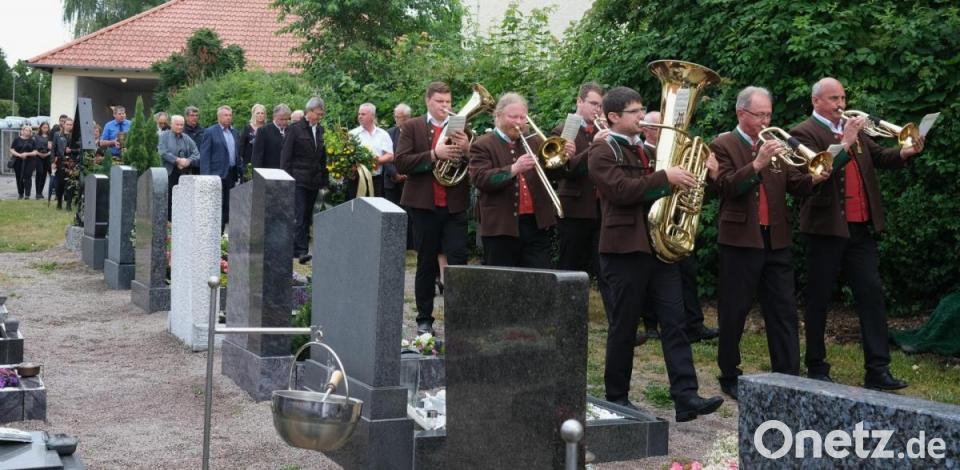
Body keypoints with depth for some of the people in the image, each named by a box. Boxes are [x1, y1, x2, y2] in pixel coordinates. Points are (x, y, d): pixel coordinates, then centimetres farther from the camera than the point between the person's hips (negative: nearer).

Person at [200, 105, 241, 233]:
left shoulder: (235, 133, 15)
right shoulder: (210, 132, -3)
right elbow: (204, 155, -7)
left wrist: (239, 172, 10)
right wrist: (206, 175, -14)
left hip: (232, 173, 6)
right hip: (217, 173, -6)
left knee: (228, 205, 6)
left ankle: (222, 231, 12)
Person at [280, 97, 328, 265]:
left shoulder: (320, 130, 11)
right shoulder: (295, 129, -4)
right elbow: (285, 156, -4)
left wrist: (324, 180, 10)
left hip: (314, 181, 5)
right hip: (298, 180, -5)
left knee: (307, 217, 8)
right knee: (299, 216, -11)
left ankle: (299, 249, 15)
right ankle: (301, 251, -14)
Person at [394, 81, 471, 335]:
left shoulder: (462, 128, 9)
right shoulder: (412, 127, 4)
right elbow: (401, 163, -8)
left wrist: (467, 149, -17)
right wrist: (434, 155, -19)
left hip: (455, 206, 1)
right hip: (424, 205, -1)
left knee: (459, 261, -7)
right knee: (426, 264, 8)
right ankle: (424, 319, 17)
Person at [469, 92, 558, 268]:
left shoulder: (535, 142, 15)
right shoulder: (483, 145, 0)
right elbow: (480, 179, -14)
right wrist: (513, 169, -24)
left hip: (537, 224, 4)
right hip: (501, 226, -4)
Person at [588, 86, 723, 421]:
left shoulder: (645, 149, 20)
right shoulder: (602, 152, -4)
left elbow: (660, 190, 23)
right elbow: (622, 190, -19)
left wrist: (686, 178, 4)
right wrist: (665, 177, -22)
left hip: (659, 246, 7)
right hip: (624, 249, -7)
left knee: (674, 322, -2)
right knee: (623, 328, 2)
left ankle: (686, 397, -4)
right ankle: (617, 398, 14)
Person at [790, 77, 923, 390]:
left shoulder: (854, 128, 16)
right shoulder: (805, 132, -5)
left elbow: (879, 157, 10)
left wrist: (905, 152, -9)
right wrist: (845, 143, -21)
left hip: (861, 227, 6)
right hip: (826, 227, -6)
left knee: (872, 295, 2)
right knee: (819, 299, 4)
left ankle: (878, 370, 4)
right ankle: (816, 368, 14)